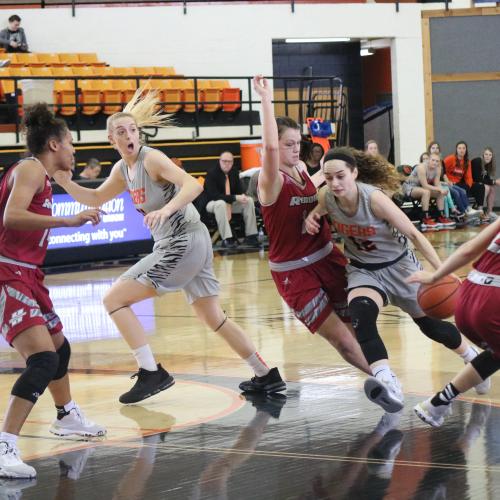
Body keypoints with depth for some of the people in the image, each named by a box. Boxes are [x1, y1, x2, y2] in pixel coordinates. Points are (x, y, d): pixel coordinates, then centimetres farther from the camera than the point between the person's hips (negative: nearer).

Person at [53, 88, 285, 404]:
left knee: (115, 299, -7)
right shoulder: (123, 169, 13)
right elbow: (96, 199, 25)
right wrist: (66, 183, 8)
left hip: (183, 244, -9)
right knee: (214, 318, 16)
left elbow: (193, 185, -25)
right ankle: (266, 377, 22)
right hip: (187, 244, 9)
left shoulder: (151, 159, -12)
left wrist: (166, 209, -40)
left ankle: (151, 374, -9)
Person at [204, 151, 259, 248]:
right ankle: (227, 239, -40)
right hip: (212, 204, -6)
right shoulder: (211, 173, -18)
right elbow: (214, 195, -27)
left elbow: (239, 190, 6)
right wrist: (235, 198, -32)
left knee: (249, 201, -13)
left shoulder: (234, 172, 2)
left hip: (231, 203, 6)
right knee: (221, 204, -39)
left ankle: (251, 236, -14)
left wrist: (242, 196, -21)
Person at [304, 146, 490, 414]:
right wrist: (312, 217, -15)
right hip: (363, 271, 3)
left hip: (398, 266, -2)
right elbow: (319, 211, 9)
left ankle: (472, 357, 45)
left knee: (432, 325, 13)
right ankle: (387, 384, -44)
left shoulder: (374, 198, -30)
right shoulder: (326, 197, -18)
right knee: (361, 315, -31)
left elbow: (414, 234, -23)